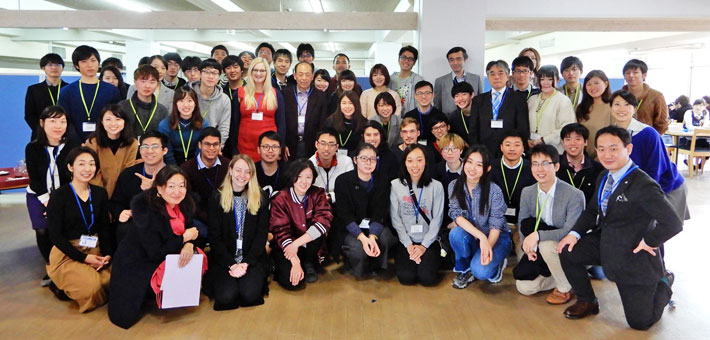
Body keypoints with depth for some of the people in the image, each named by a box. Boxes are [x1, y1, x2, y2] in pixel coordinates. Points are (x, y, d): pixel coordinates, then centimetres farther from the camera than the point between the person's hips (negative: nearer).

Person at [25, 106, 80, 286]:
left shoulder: (72, 146, -10)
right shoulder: (32, 148, -8)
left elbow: (75, 176, -8)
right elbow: (34, 179, -6)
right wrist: (47, 201, -14)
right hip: (38, 195, 1)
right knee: (43, 231, -12)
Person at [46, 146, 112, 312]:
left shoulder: (100, 193, 5)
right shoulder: (59, 195, -9)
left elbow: (104, 228, 8)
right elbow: (55, 235, -11)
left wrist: (107, 254, -9)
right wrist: (83, 257, -16)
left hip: (95, 250, 5)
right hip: (67, 254, -5)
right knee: (92, 286, -27)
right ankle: (62, 286, 5)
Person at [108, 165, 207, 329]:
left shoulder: (184, 205, -8)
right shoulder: (146, 209, -28)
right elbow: (155, 253, -27)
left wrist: (189, 245, -25)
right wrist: (184, 238, -21)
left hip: (168, 256, 6)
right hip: (137, 265, -6)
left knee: (199, 257, -15)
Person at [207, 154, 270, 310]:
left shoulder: (261, 199, 4)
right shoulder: (216, 198, 2)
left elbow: (261, 235, 0)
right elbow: (214, 237, -1)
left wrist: (246, 263, -13)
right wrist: (231, 264, -14)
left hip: (253, 259, 0)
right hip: (223, 260, 0)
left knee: (250, 294, -25)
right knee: (227, 296, -24)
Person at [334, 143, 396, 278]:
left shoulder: (382, 181, -3)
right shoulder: (342, 181, -11)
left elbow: (379, 214, -9)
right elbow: (344, 215, -15)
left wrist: (372, 237, -28)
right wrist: (362, 238, -30)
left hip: (374, 227, 3)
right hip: (349, 228, -3)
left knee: (386, 239, -29)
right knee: (358, 249, -32)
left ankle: (375, 266, 3)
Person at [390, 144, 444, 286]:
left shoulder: (436, 186, -2)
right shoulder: (395, 185, -3)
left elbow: (437, 219, -2)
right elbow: (395, 218, -3)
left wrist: (424, 246, -10)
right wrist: (408, 245, -9)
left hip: (428, 241, 0)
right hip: (405, 241, 0)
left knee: (428, 278, -17)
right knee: (407, 277, -18)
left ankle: (433, 258, 16)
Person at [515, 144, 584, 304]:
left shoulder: (575, 195, -21)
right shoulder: (527, 192, -3)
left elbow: (570, 231, -26)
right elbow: (523, 224, 3)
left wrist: (538, 235, -36)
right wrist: (528, 245, -16)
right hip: (538, 250, 5)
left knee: (547, 245, -37)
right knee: (524, 287, -7)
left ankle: (564, 288, -9)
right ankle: (566, 275, 14)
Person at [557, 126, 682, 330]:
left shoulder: (643, 185, -27)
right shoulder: (604, 178, 1)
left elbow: (673, 223, -30)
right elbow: (593, 210, 10)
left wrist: (649, 242, -18)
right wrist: (575, 234, -4)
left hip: (633, 256, -7)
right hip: (604, 243, 7)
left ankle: (663, 284, 35)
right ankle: (587, 301, 17)